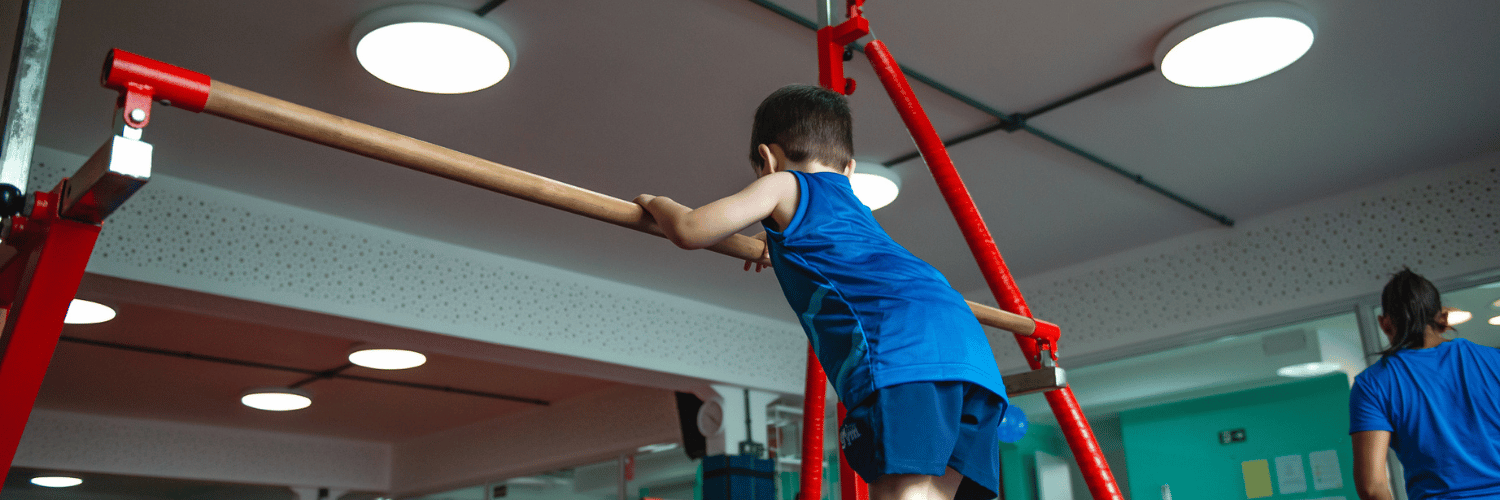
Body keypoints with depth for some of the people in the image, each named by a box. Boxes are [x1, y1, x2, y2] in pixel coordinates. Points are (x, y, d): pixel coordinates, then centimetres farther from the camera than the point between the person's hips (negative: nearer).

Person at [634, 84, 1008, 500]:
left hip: (900, 342, -8)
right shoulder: (855, 209, 39)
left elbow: (691, 231, 8)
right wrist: (779, 244, 73)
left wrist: (656, 203, 30)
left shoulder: (783, 186, 18)